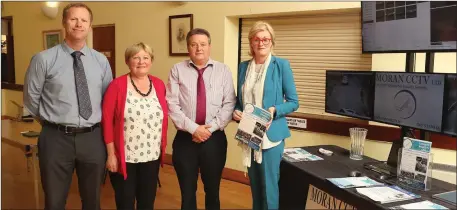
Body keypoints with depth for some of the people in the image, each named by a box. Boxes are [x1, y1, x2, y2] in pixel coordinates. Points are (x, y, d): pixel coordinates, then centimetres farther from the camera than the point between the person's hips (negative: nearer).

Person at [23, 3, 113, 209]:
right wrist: (52, 122, 10)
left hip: (93, 138, 3)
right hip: (57, 138, -2)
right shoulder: (43, 59, -7)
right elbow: (31, 98, 3)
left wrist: (94, 123, 8)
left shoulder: (101, 61, 4)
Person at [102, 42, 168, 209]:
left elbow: (164, 118, 8)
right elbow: (107, 120, -9)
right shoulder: (117, 85, -9)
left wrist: (163, 147, 7)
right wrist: (111, 154, -10)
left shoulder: (159, 85, 3)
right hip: (124, 157, -3)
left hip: (152, 156, 4)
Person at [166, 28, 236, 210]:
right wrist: (193, 128, -15)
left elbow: (229, 104, -3)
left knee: (212, 190, 16)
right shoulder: (177, 70, 1)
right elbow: (172, 104, -6)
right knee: (187, 192, 12)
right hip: (185, 139, 0)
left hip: (215, 139, 1)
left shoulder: (223, 70, 3)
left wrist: (210, 128, -13)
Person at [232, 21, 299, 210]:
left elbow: (293, 102, -5)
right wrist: (236, 111, -6)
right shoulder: (243, 66, 7)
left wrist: (274, 110, -22)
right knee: (255, 184, 17)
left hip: (270, 133, -4)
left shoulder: (281, 65, -6)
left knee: (269, 186, 0)